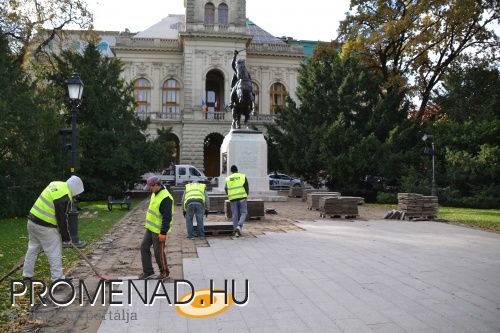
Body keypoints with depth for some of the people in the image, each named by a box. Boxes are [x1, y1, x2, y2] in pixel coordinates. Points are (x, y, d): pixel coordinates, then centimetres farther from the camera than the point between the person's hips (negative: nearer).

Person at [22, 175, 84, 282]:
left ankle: (27, 274, 34)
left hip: (33, 220, 9)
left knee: (33, 248, 22)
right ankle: (58, 277, 10)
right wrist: (67, 238, -2)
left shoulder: (56, 185, 5)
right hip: (45, 226, -9)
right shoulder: (64, 198, -21)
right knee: (54, 252, 3)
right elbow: (62, 219, -14)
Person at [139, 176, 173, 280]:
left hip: (159, 231, -10)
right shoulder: (155, 194, 7)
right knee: (144, 248, 12)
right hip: (150, 228, 10)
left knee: (159, 252, 2)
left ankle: (164, 273, 21)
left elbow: (167, 217, -25)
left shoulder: (165, 198, -24)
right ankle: (148, 271, 23)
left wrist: (163, 232, -24)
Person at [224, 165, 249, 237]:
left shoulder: (228, 179, 8)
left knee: (234, 215, 9)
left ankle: (236, 231, 10)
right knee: (243, 212, 7)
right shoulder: (243, 176, 4)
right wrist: (246, 194, 12)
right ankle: (239, 226, -15)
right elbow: (246, 187, 0)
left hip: (233, 199, 2)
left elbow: (226, 189, 8)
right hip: (242, 197, -2)